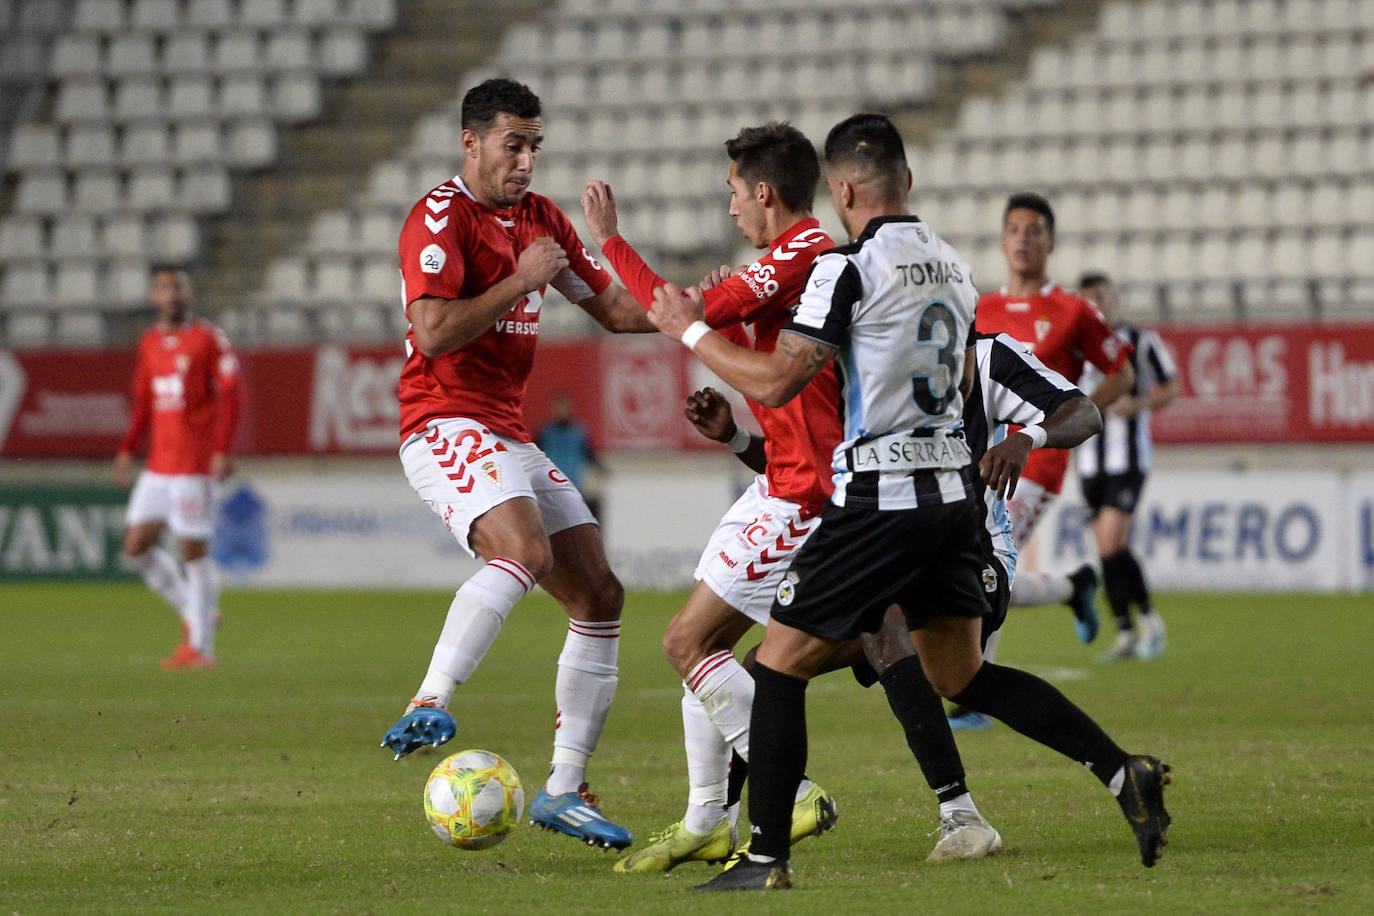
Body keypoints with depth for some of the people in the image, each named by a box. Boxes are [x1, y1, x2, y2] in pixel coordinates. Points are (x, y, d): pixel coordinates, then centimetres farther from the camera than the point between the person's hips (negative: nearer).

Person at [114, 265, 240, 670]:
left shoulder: (208, 338, -5)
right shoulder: (149, 344, 14)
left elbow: (230, 394, -9)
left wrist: (223, 451, -17)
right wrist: (127, 449, 15)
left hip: (195, 465, -7)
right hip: (157, 466, 7)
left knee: (194, 549, -5)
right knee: (137, 545, 3)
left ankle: (200, 646, 1)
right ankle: (196, 612, 19)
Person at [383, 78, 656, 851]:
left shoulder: (541, 217, 16)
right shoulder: (441, 218, -9)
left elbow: (614, 307, 23)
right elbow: (434, 334, -21)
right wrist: (522, 280, -16)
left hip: (511, 436, 9)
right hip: (447, 425, -9)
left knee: (601, 595, 4)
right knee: (525, 551, -35)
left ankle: (566, 790, 9)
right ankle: (428, 708, -41)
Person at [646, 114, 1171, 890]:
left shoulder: (850, 268, -12)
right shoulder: (952, 265, 12)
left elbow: (775, 382, -14)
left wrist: (692, 332, -1)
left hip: (881, 501, -7)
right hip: (954, 489, 7)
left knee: (780, 666, 2)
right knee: (962, 674, 15)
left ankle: (768, 856, 0)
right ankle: (1124, 773, 2)